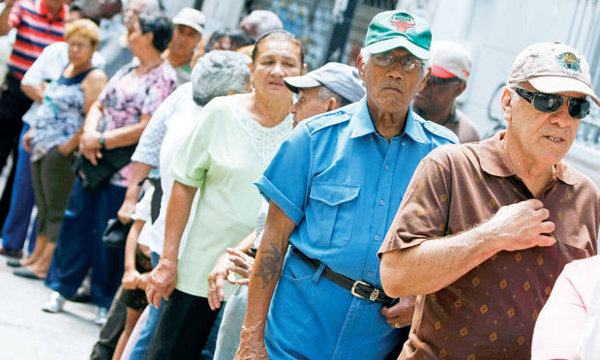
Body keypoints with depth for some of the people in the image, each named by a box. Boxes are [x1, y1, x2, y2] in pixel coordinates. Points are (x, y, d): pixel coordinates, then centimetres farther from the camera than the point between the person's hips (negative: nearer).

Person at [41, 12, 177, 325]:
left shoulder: (163, 78, -13)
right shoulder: (128, 70, 13)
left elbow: (147, 129, -21)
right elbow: (99, 106, 14)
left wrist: (101, 140, -16)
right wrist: (89, 133, -7)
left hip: (123, 172, -7)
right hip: (94, 162, 7)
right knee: (76, 221, 9)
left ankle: (106, 302, 15)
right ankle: (63, 289, 20)